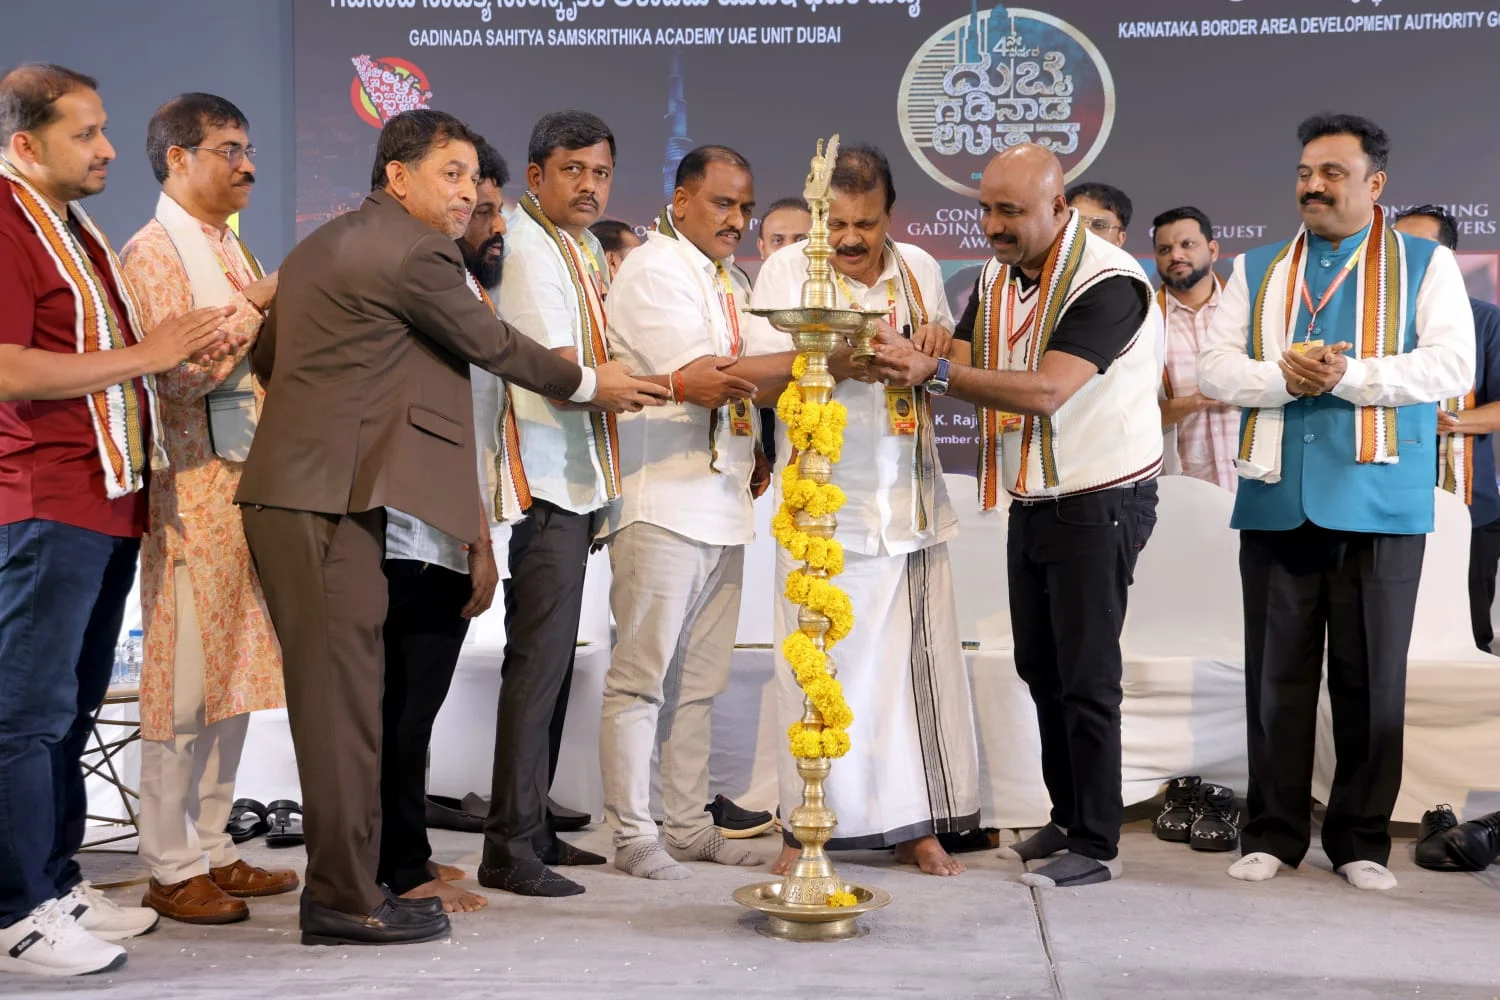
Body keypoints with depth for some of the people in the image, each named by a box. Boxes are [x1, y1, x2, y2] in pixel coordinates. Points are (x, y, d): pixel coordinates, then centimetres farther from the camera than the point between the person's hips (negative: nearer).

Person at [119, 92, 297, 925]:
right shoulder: (153, 251, -7)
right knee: (186, 680, -4)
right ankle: (170, 868, 6)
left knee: (236, 673, 11)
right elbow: (178, 373, -18)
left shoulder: (231, 250, 18)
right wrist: (260, 305, -15)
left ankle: (210, 850, 21)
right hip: (192, 488, -8)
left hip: (248, 482, 8)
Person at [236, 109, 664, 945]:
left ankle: (342, 883, 19)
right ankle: (347, 901, 1)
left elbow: (266, 356, 27)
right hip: (330, 499, -10)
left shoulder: (322, 246, 21)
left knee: (334, 692, 12)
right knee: (345, 694, -6)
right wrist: (590, 385, 13)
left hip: (296, 493, 10)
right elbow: (493, 345, -1)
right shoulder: (415, 251, -9)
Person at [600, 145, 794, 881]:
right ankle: (632, 833, 3)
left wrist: (754, 447, 9)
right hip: (662, 503, -9)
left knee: (697, 679, 12)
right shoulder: (653, 271, -7)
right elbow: (700, 378, -18)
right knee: (641, 675, -5)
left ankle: (689, 825, 20)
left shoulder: (727, 281, 20)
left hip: (722, 502, 9)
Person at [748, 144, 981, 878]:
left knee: (916, 659, 5)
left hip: (910, 499, 4)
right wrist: (841, 360, -26)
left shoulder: (919, 268, 9)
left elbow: (946, 367, 19)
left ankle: (914, 823, 15)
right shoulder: (787, 269, -3)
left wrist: (938, 345, -4)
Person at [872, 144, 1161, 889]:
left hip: (1100, 502, -8)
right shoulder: (997, 277, 7)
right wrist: (901, 359, -15)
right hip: (1032, 501, 8)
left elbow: (1046, 391, -31)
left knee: (1085, 676, -4)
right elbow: (960, 367, 6)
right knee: (1039, 666, 13)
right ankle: (1067, 818, 27)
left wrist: (932, 372, -37)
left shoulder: (1108, 282, -20)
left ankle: (1097, 846, 8)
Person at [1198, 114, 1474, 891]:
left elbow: (1451, 365, -7)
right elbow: (1213, 367, 4)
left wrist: (1348, 375, -18)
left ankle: (1361, 840, 16)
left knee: (1371, 678, 5)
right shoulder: (1255, 270, 15)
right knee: (1276, 674, 7)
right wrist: (1284, 376, -15)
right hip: (1276, 502, 2)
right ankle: (1273, 833, 16)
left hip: (1381, 506, -2)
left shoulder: (1426, 265, 6)